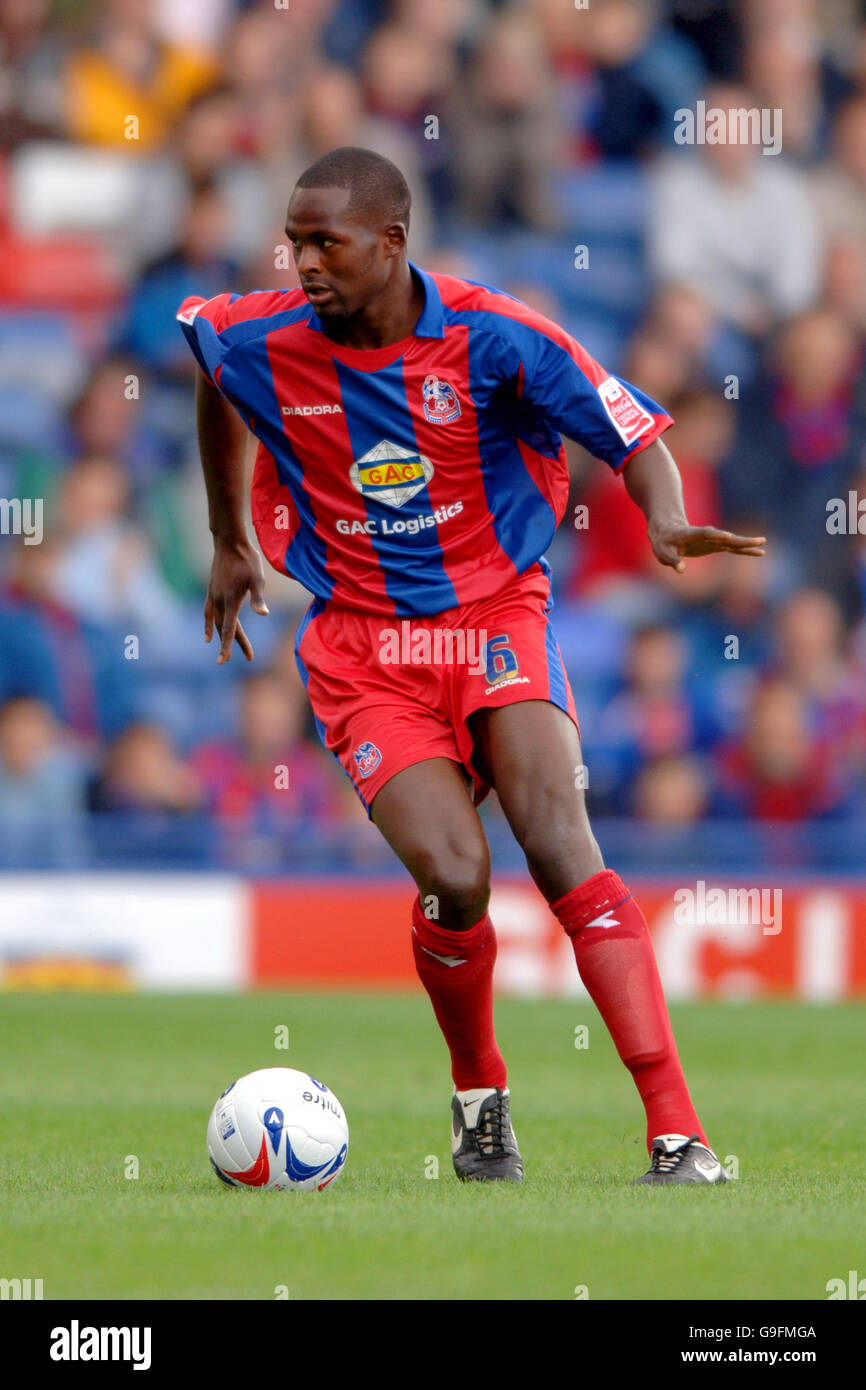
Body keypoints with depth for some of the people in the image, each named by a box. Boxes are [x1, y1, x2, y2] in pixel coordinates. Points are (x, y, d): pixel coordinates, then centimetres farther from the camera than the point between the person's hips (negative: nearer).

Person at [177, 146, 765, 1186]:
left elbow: (634, 436, -6)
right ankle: (478, 1095, 10)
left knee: (559, 845, -22)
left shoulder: (494, 337, -13)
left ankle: (675, 1132, -26)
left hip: (497, 617, -1)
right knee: (455, 878, -20)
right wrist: (229, 543, 27)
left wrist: (666, 521, -28)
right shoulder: (259, 344, -6)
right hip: (362, 644, 1)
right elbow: (208, 370, 20)